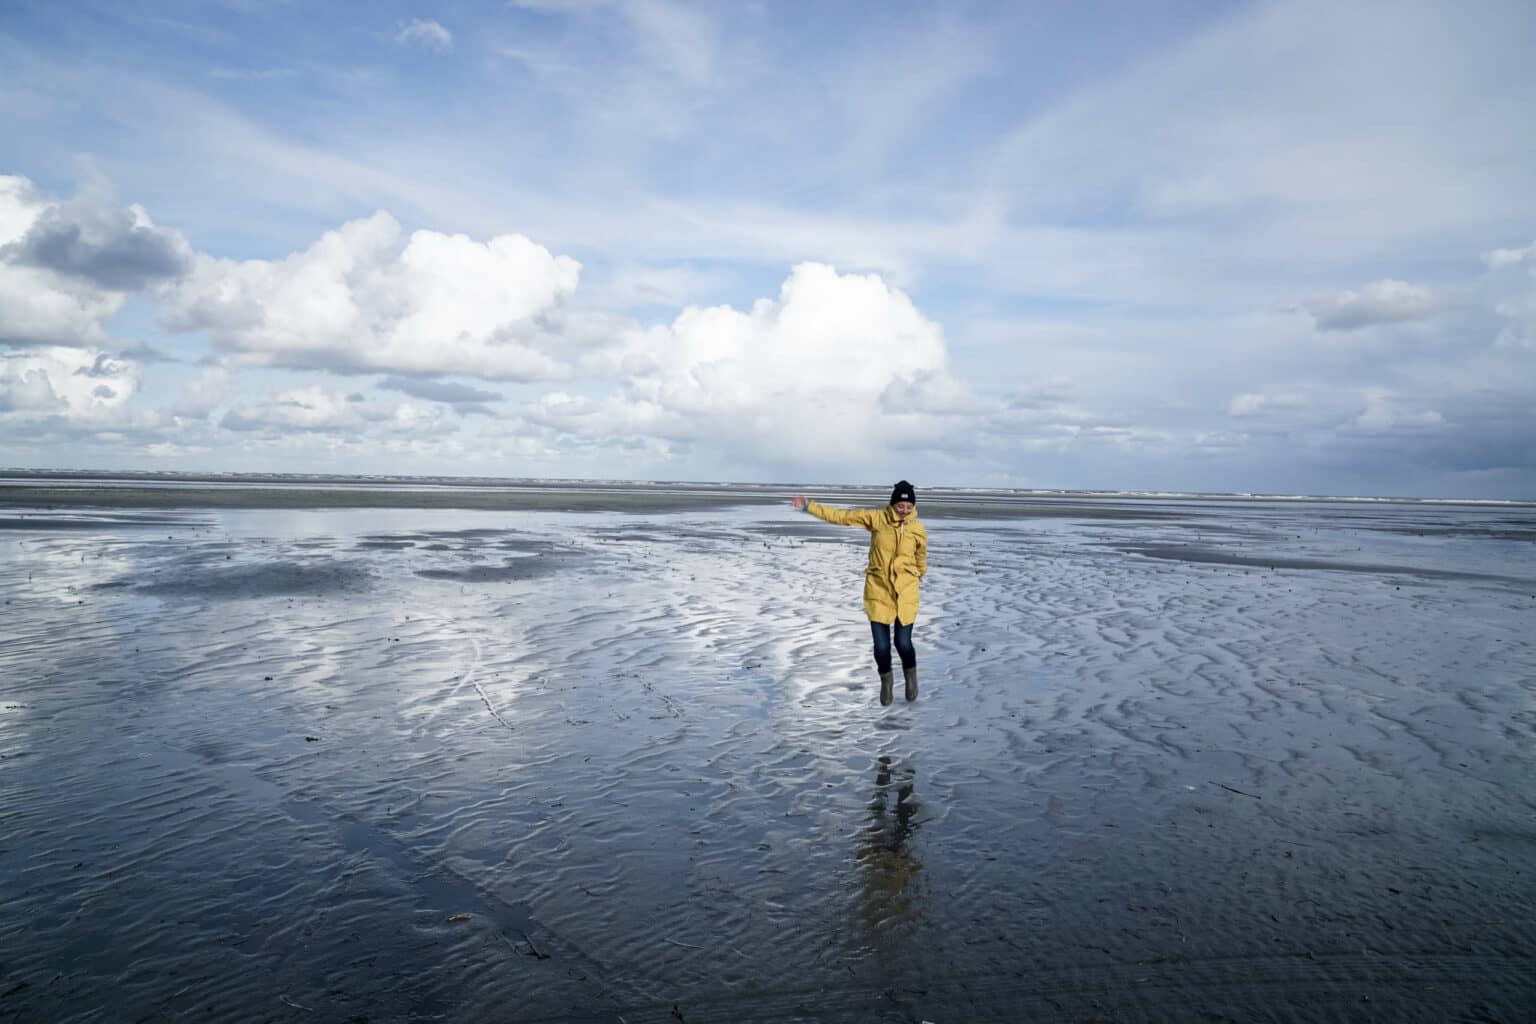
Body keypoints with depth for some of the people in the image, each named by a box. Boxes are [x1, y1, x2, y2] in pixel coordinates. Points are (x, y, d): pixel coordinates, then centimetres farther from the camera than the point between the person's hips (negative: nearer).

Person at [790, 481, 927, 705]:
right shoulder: (875, 518, -8)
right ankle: (886, 681, 30)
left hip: (905, 592, 0)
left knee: (903, 643, -1)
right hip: (878, 589, 0)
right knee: (881, 645, -1)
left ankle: (911, 675, 34)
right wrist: (809, 507, -12)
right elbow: (841, 516, -7)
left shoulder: (918, 530, -6)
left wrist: (920, 574, 32)